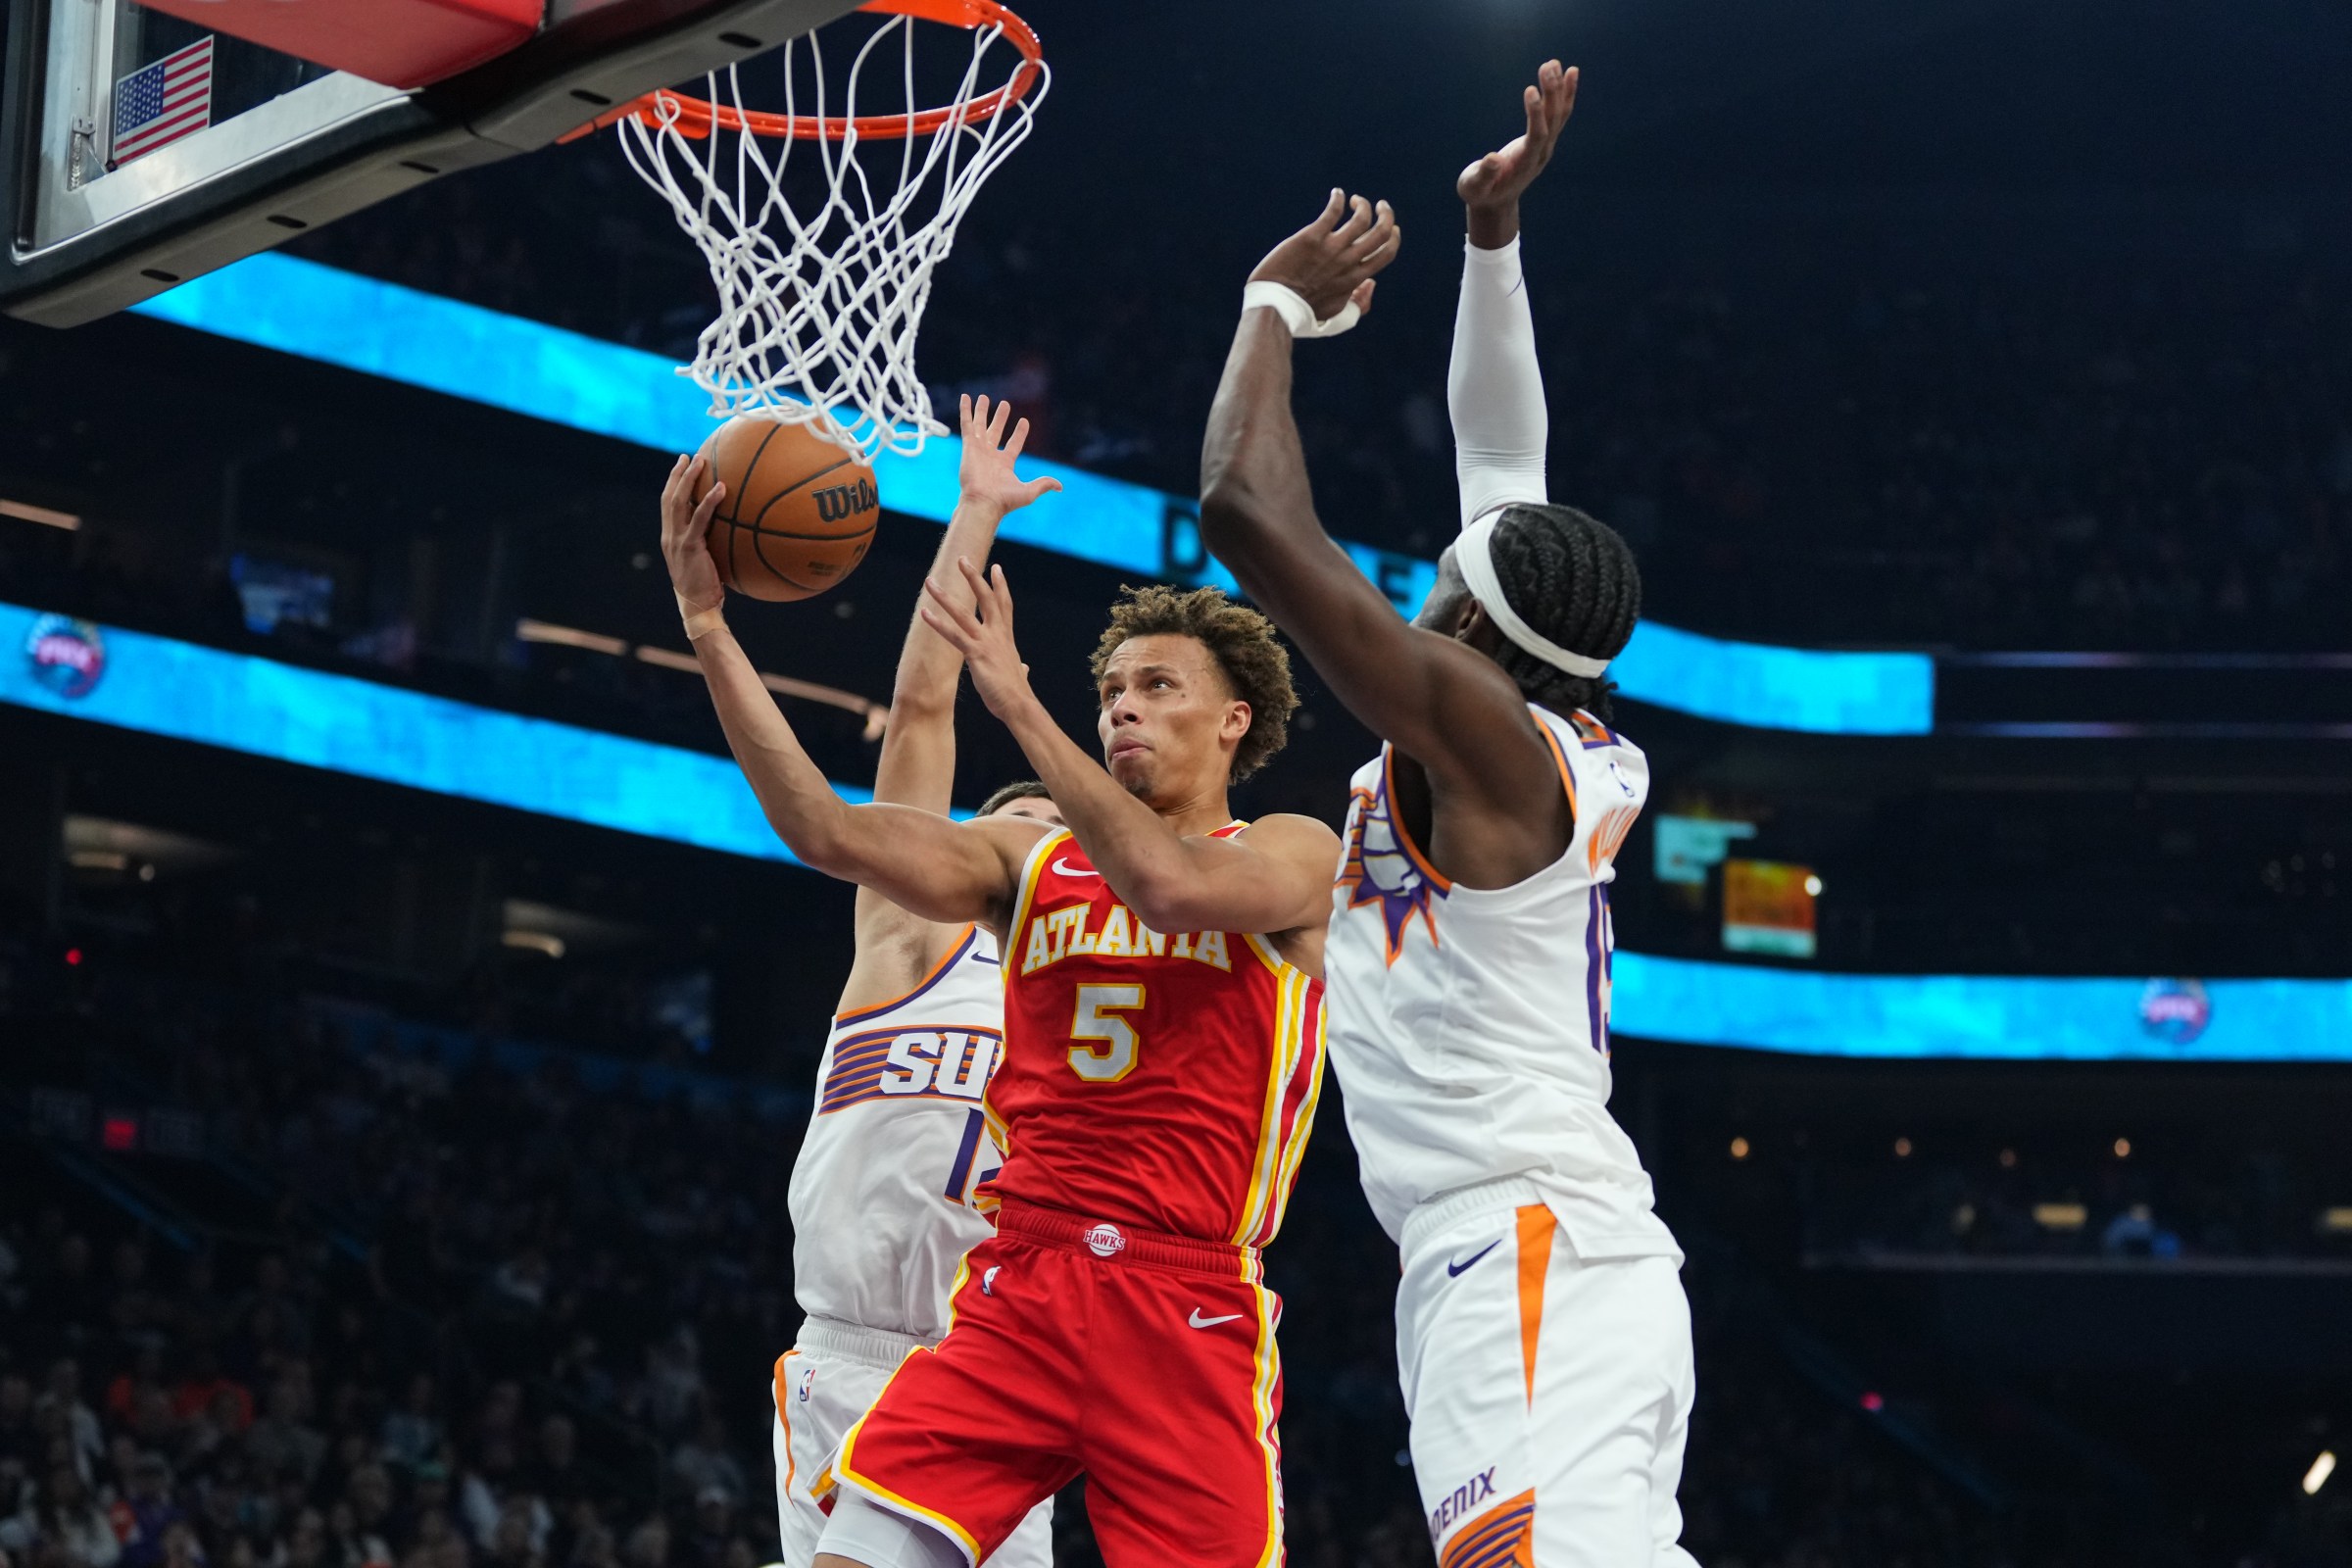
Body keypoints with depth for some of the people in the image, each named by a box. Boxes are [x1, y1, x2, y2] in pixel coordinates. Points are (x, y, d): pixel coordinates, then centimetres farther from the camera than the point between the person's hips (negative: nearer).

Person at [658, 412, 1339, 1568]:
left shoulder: (1293, 856, 5)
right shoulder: (1030, 861, 16)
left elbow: (1168, 884, -18)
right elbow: (832, 834, 2)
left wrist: (1016, 702, -16)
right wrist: (709, 629, -6)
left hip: (1188, 1312, -3)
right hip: (1014, 1297, 3)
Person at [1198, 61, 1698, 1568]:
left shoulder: (1477, 730, -7)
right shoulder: (1596, 761, 16)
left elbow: (1249, 507, -11)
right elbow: (1502, 471, 26)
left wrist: (1282, 301, 4)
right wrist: (1494, 236, 25)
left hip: (1524, 1258, -10)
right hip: (1585, 1257, 10)